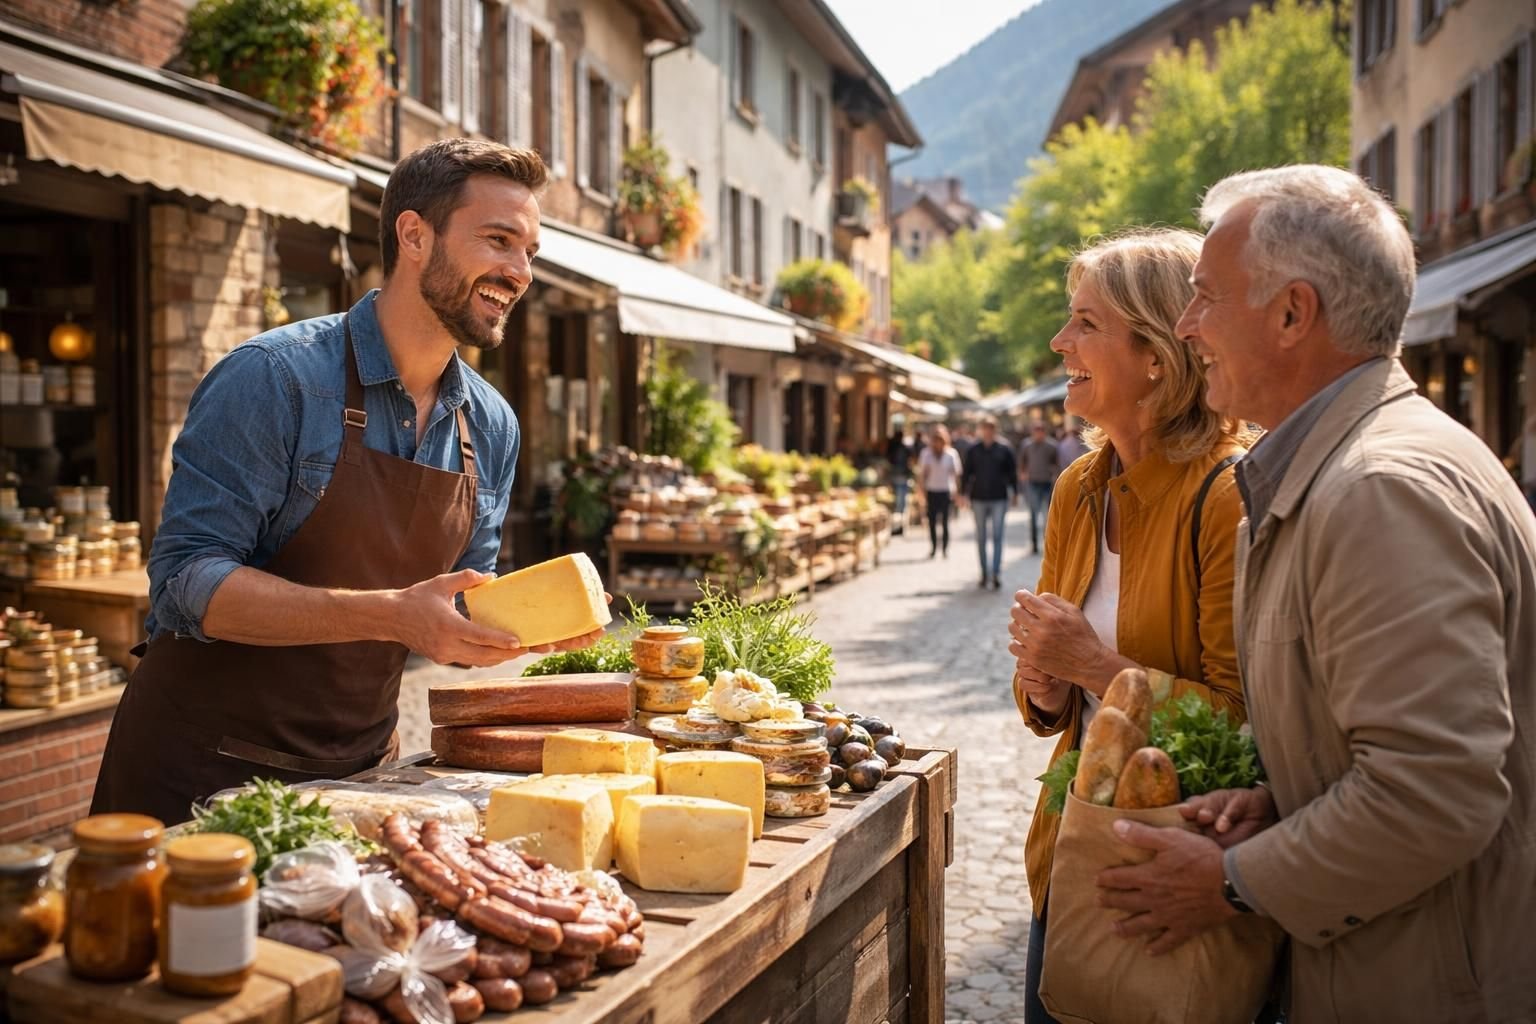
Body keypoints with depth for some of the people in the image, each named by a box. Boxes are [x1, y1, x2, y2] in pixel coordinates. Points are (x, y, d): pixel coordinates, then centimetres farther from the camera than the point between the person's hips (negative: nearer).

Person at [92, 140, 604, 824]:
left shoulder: (492, 427, 3)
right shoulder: (276, 378, -17)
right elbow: (187, 582, -22)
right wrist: (390, 615, -31)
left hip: (358, 767, 6)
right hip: (208, 769, -5)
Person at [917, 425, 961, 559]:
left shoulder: (951, 454, -1)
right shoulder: (926, 454, 2)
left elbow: (956, 474, 4)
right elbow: (921, 475, 5)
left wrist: (956, 492, 0)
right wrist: (923, 491, 0)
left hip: (946, 491, -1)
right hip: (931, 491, 1)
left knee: (945, 521, -2)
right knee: (932, 520, 0)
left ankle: (945, 548, 6)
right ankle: (933, 547, 10)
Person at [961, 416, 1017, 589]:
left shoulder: (1004, 449, 2)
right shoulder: (973, 450, 4)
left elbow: (1012, 472, 7)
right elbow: (966, 472, 7)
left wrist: (1014, 493, 6)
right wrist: (964, 493, 1)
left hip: (999, 499, -2)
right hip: (979, 499, 2)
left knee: (997, 536, -7)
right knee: (981, 538, 7)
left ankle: (996, 574, -9)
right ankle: (985, 573, 16)